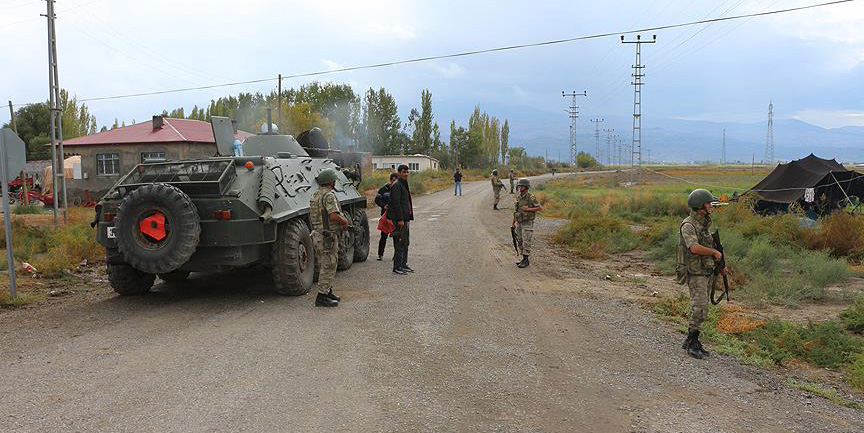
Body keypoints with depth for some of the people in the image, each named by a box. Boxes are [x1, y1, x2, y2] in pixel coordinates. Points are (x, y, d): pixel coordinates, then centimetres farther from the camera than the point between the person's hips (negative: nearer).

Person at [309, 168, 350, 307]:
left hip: (317, 235, 10)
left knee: (327, 266, 19)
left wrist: (340, 222, 15)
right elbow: (334, 216, -28)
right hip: (327, 237, -10)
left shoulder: (315, 195, 13)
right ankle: (321, 298, -1)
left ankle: (328, 293, 28)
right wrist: (344, 220, -9)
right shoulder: (329, 195, -17)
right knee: (328, 267, -3)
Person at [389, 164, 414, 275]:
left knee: (406, 242, 14)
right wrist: (400, 219, -22)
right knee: (400, 242, -7)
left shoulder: (404, 185, 17)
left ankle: (404, 264, 22)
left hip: (406, 218, 10)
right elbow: (396, 203, -19)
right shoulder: (397, 186, -13)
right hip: (400, 219, -10)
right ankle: (397, 267, -2)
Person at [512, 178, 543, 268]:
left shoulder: (531, 197, -15)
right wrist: (513, 223, 14)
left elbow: (540, 208, -14)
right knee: (520, 242, 9)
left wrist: (528, 209, -21)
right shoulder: (518, 197, 7)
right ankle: (524, 259, 18)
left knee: (526, 243, -7)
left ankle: (526, 261, -1)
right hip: (519, 223, 7)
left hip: (527, 224, -7)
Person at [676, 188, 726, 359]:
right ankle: (692, 343, -2)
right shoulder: (688, 225, -16)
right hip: (695, 273, -9)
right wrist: (715, 252, -18)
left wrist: (719, 266, 15)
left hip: (706, 272, 9)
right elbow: (695, 248, -31)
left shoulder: (704, 225, 13)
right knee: (700, 309, -12)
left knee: (699, 309, 11)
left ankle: (691, 341, 20)